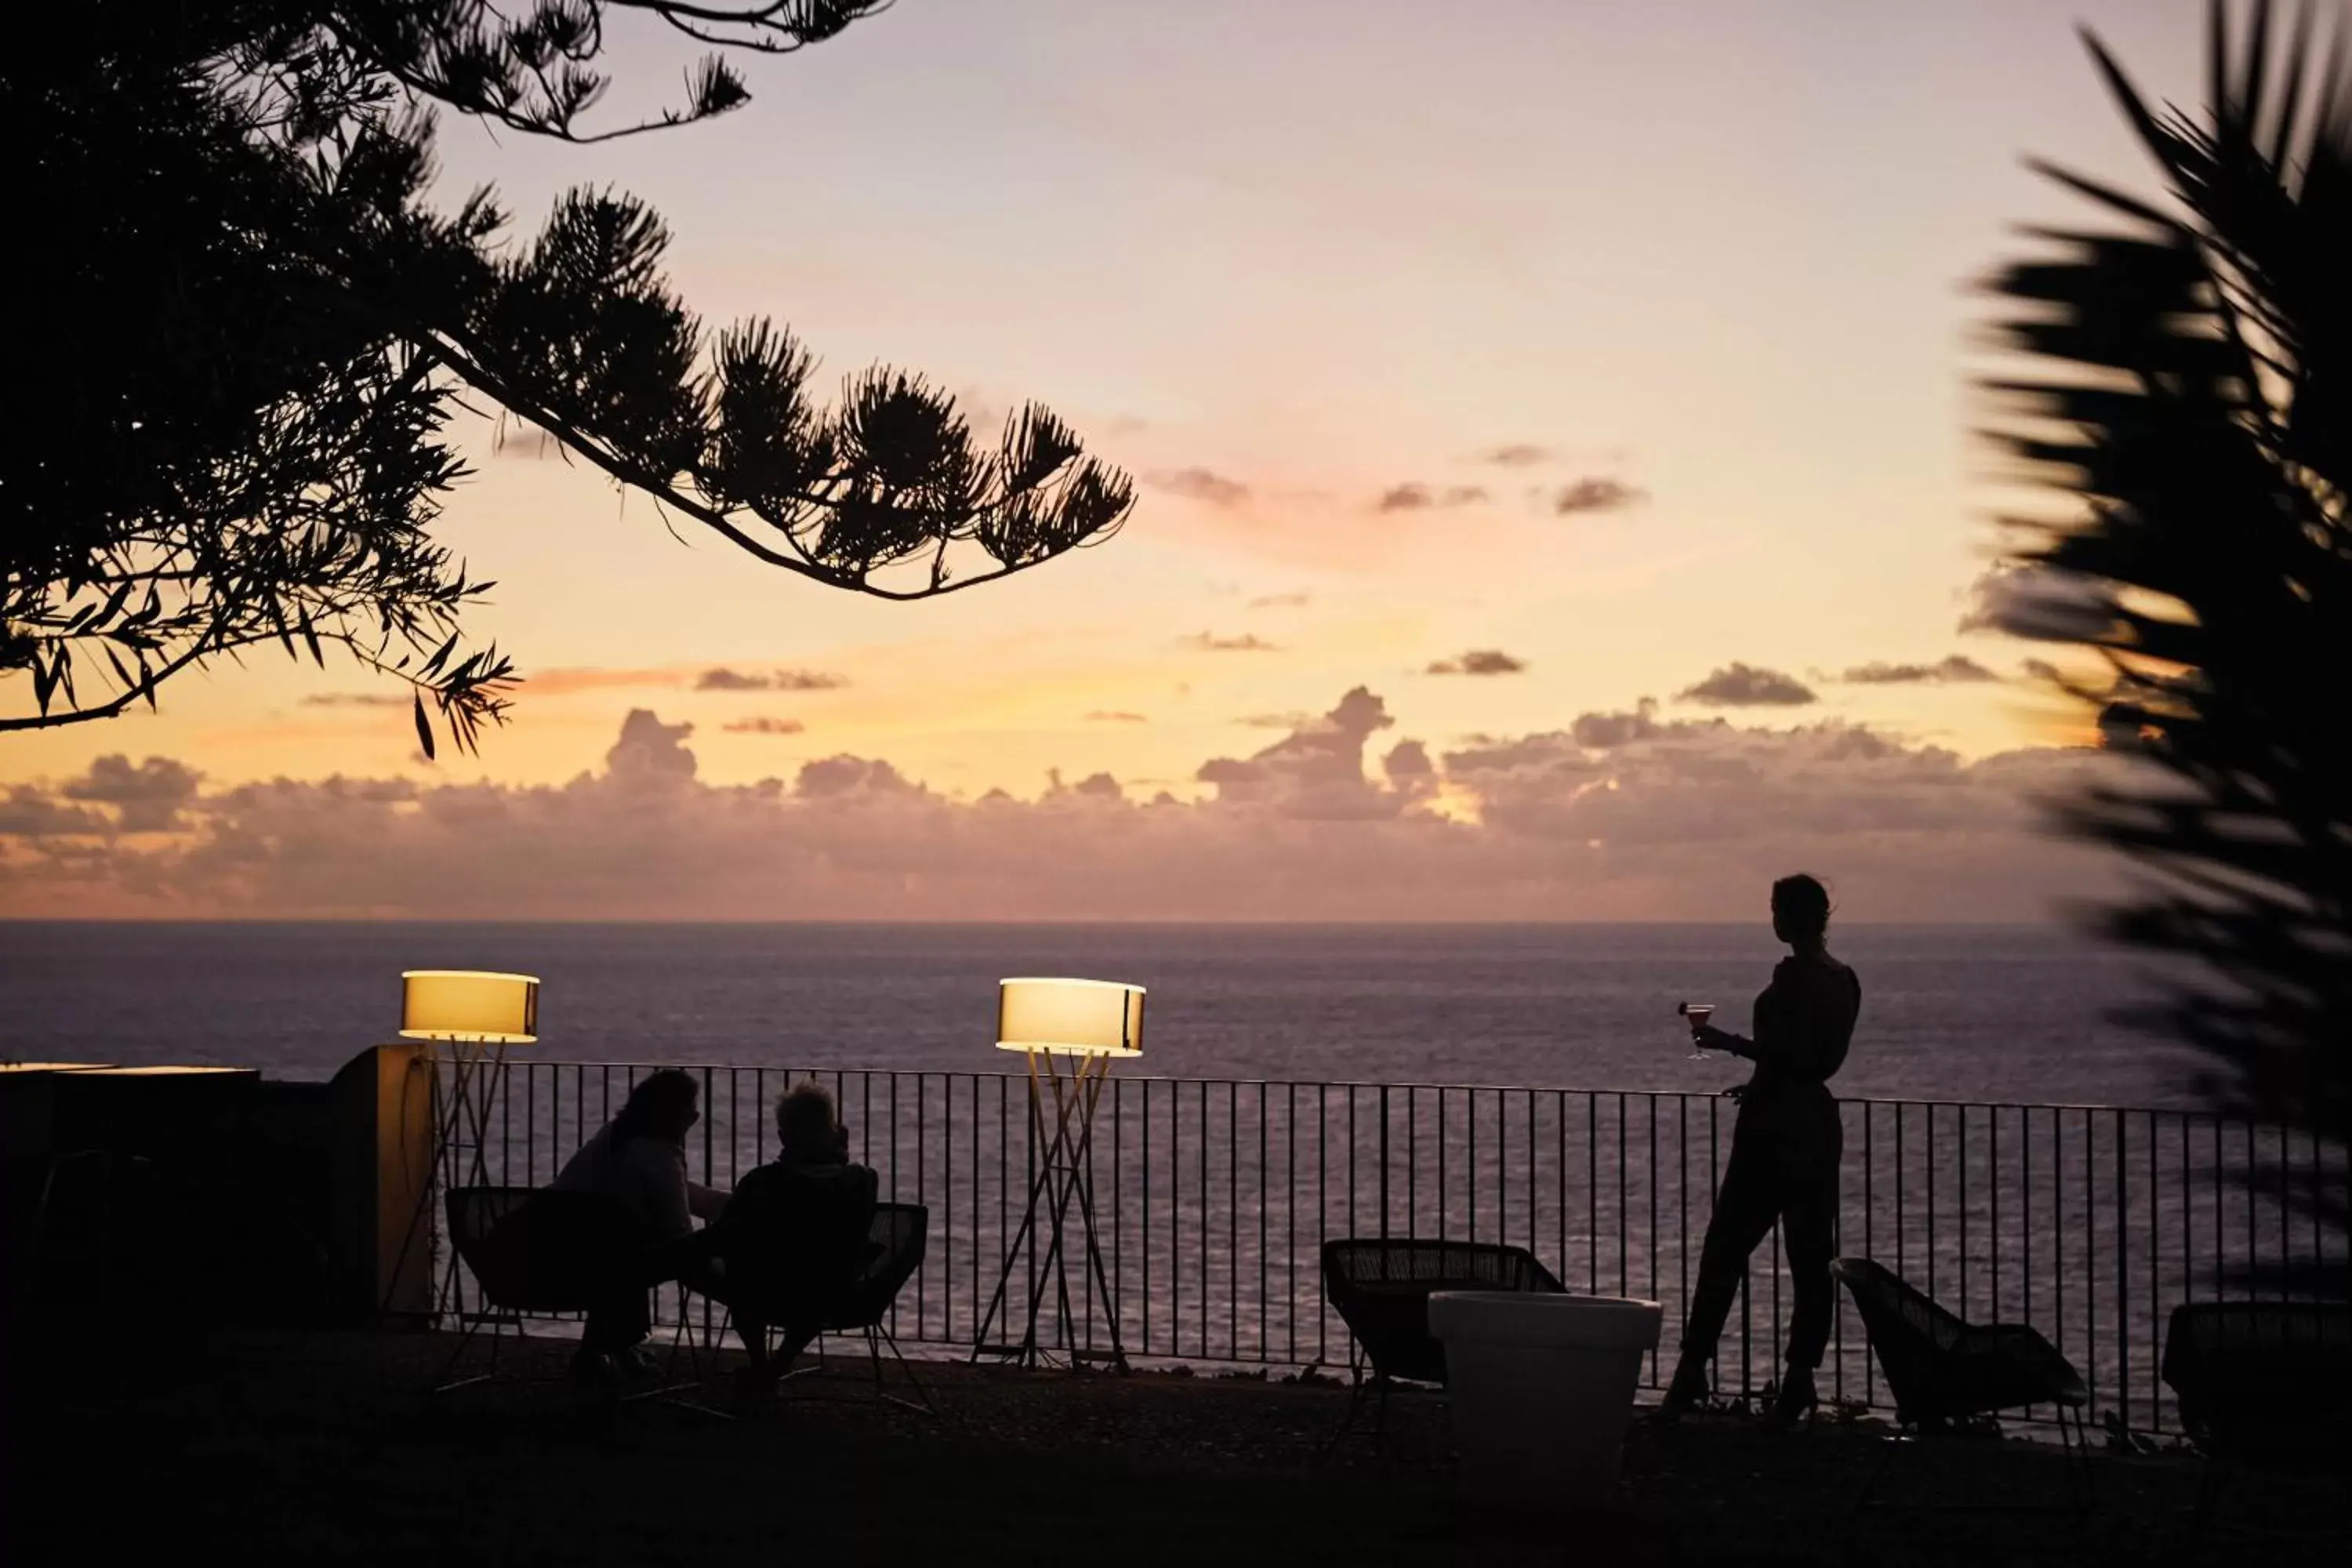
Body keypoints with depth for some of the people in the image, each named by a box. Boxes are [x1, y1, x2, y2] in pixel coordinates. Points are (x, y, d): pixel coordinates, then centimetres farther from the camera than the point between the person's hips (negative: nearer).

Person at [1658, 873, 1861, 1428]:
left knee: (1723, 1255, -3)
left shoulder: (1793, 977, -15)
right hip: (1819, 1127, 8)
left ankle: (1693, 1371, -3)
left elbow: (1794, 1056, -21)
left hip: (1773, 1131, -8)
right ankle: (1798, 1382, 6)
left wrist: (1729, 1042, -12)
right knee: (1810, 1262, 6)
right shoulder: (1844, 980, 10)